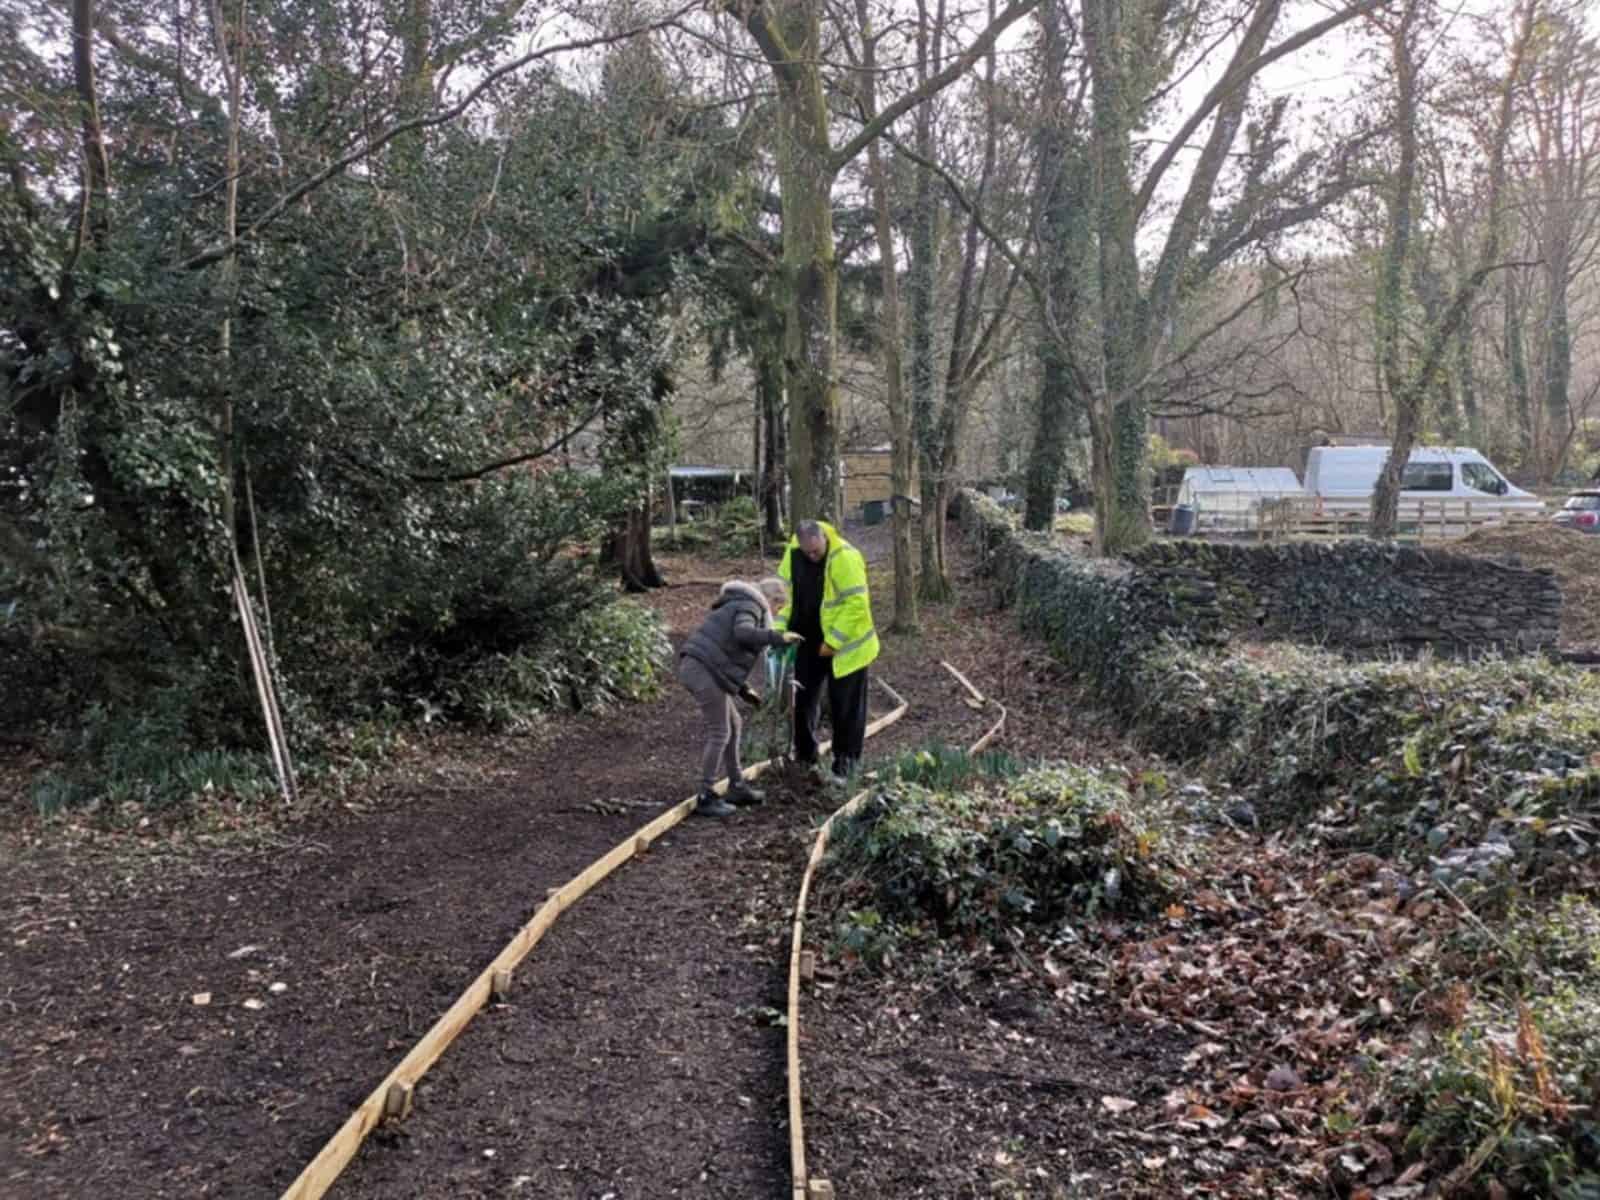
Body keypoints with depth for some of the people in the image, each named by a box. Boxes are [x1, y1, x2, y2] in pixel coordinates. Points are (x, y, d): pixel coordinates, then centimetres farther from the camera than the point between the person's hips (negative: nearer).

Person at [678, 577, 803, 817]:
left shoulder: (737, 606, 28)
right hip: (705, 670, -10)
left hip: (695, 667, 10)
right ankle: (705, 797, 3)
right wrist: (778, 637, -21)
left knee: (732, 724, 18)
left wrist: (743, 689, 26)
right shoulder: (749, 606, -2)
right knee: (719, 733, -2)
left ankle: (737, 786, 26)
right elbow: (743, 632, -26)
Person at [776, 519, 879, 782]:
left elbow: (856, 604, -24)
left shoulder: (845, 558, -25)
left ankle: (846, 759, 20)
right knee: (803, 698, 13)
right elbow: (784, 593, 6)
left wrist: (833, 641, -22)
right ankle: (805, 754, 28)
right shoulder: (792, 554, -6)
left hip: (844, 644, -6)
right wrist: (779, 629, -6)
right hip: (808, 641, 6)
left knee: (845, 704, 5)